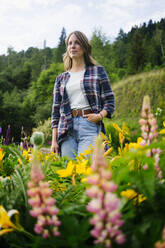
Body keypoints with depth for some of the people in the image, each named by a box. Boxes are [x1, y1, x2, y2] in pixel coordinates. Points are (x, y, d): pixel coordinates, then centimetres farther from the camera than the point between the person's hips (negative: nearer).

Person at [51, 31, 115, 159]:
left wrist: (100, 115, -13)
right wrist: (54, 141, 8)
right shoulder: (61, 78, 18)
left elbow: (110, 100, 8)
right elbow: (56, 111, 15)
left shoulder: (98, 71, 11)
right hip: (67, 129, 3)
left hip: (90, 125, -3)